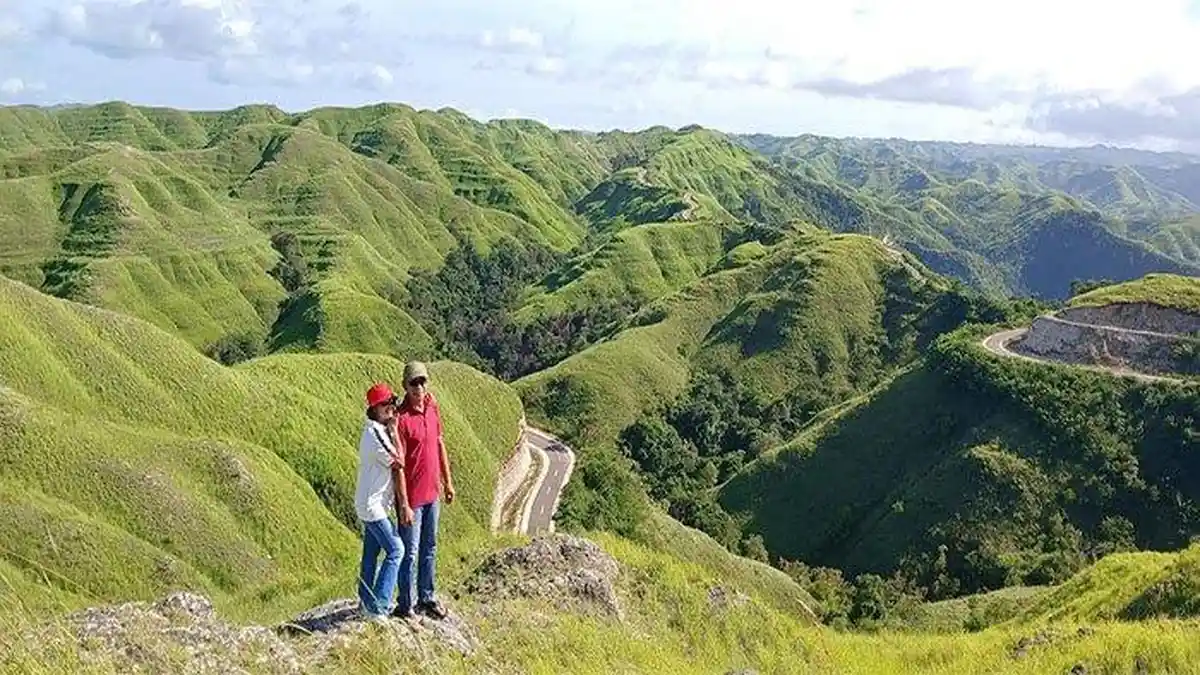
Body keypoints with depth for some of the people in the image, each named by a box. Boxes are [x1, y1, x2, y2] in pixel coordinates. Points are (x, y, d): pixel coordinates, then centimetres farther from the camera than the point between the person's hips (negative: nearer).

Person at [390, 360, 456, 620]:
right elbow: (399, 464, -19)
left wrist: (447, 482, 15)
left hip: (432, 493, 7)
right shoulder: (401, 418, -20)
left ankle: (426, 599, 33)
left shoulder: (432, 406, 2)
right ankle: (404, 606, 18)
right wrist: (404, 505, -19)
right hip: (412, 497, -7)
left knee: (429, 549, 18)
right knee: (410, 552, 4)